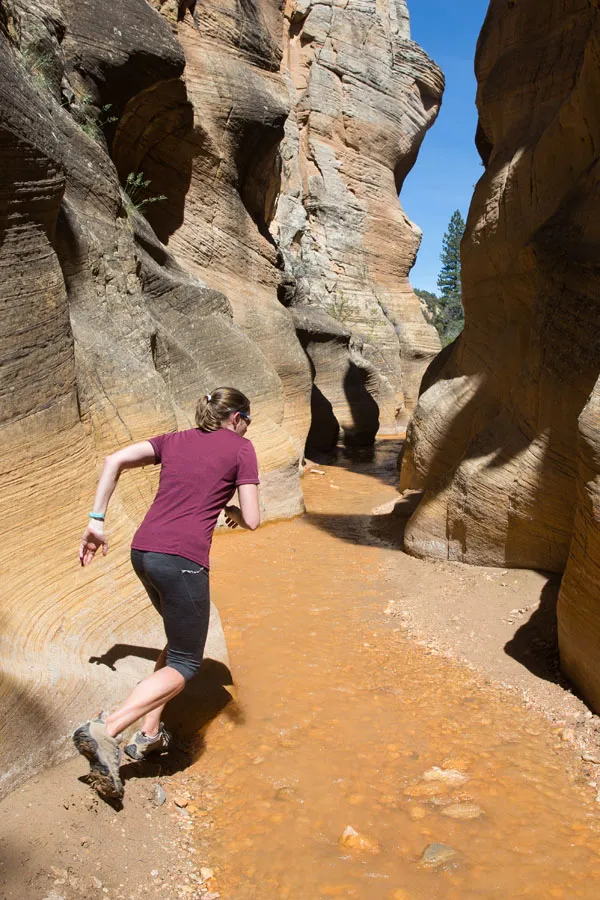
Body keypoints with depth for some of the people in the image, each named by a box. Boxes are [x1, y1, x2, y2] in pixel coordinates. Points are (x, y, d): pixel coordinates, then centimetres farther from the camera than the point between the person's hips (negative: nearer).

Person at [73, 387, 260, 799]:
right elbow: (253, 521, -2)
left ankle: (149, 733, 26)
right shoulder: (241, 448, 4)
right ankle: (106, 730, -11)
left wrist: (96, 521, 9)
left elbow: (114, 461, 9)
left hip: (143, 552, 7)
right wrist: (235, 512, 21)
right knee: (183, 666, 5)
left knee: (182, 639, 27)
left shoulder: (176, 440, 19)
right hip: (182, 560, -7)